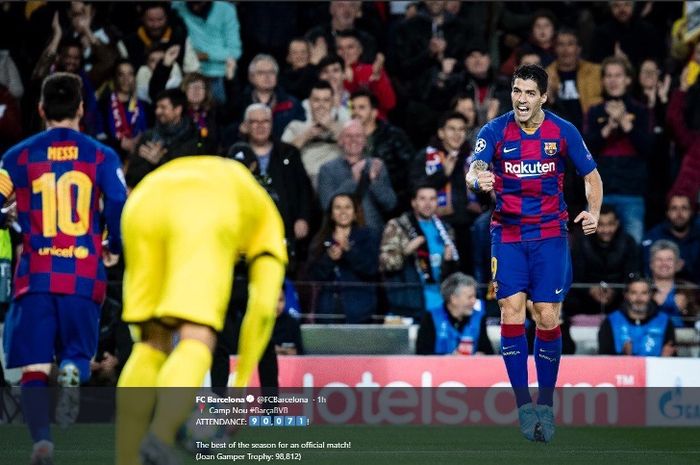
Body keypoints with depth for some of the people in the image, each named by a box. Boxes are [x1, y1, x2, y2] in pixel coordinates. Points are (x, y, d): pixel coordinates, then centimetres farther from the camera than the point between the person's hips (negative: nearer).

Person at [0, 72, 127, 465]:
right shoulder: (102, 156, 3)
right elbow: (122, 209, -3)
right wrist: (115, 249, 16)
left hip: (35, 276, 0)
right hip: (85, 278, 0)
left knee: (34, 365, 1)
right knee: (77, 353, 17)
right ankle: (72, 372, -20)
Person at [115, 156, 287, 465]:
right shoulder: (268, 221, 35)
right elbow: (263, 308, 22)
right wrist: (240, 386, 24)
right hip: (206, 215, -4)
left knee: (152, 343, 13)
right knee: (198, 338, -9)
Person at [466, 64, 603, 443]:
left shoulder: (563, 132, -4)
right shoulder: (494, 132, -7)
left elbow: (591, 175, 8)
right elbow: (474, 169, -23)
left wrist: (593, 213, -9)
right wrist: (478, 180, -48)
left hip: (550, 234, 0)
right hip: (507, 235, 0)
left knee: (548, 318, -4)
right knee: (511, 312, -11)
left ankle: (546, 404, 10)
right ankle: (523, 404, -5)